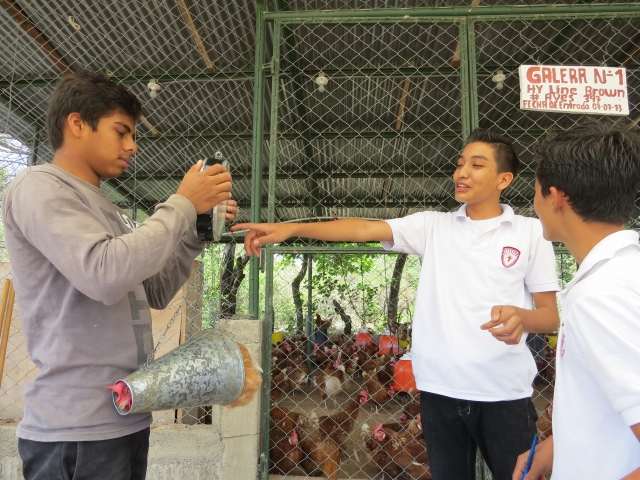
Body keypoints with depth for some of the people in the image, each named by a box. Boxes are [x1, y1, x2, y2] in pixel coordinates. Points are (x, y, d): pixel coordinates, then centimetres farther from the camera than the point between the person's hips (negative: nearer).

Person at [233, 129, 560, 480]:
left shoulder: (531, 232, 2)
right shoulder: (432, 225, 6)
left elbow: (552, 316, 2)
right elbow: (365, 229, -7)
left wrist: (520, 316, -22)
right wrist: (291, 228, -19)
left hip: (504, 393, -1)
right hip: (439, 389, 2)